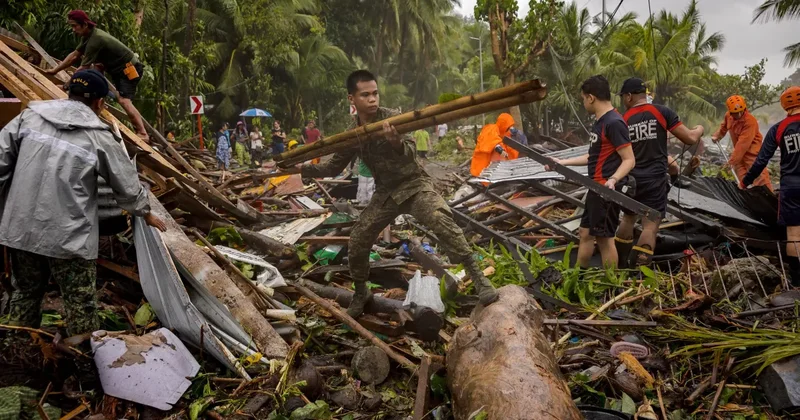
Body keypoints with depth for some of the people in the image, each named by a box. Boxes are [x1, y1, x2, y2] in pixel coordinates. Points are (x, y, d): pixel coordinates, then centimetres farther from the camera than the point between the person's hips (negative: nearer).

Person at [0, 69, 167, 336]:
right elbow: (127, 186, 2)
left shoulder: (29, 116, 3)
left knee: (25, 294, 22)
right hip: (69, 237, -5)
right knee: (81, 303, 7)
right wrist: (146, 214, 19)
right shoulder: (99, 137, -8)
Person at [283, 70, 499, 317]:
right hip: (385, 192, 5)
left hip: (414, 184, -4)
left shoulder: (392, 118, -15)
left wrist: (395, 142, -49)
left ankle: (477, 278, -25)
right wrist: (300, 168, 2)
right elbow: (333, 167, 11)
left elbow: (410, 155, -27)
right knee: (357, 243, 1)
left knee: (440, 219, -31)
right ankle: (361, 294, 27)